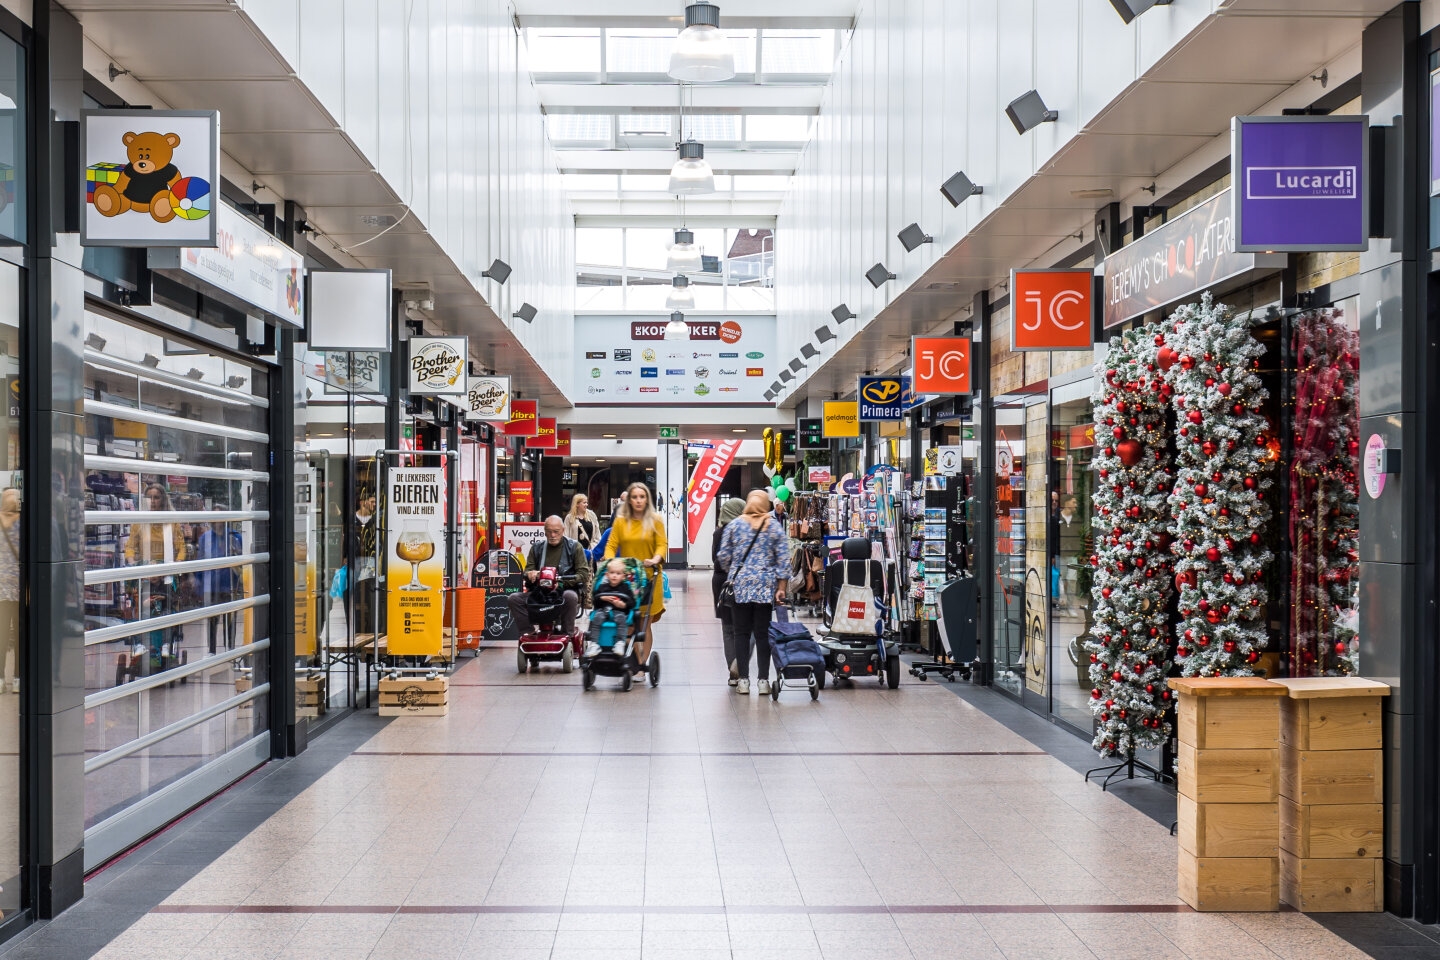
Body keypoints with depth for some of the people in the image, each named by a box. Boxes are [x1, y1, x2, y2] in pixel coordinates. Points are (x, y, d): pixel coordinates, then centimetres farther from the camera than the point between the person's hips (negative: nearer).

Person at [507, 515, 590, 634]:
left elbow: (584, 573, -2)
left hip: (564, 590, -3)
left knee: (570, 596, -39)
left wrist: (561, 582, -17)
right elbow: (528, 570, 15)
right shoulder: (537, 547, 16)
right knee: (513, 599, -20)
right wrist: (531, 574, -12)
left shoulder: (574, 547, 6)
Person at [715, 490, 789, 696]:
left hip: (740, 585, 0)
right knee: (763, 633, 3)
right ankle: (763, 680, 3)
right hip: (766, 586, 0)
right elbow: (783, 559, -2)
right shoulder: (775, 527, 2)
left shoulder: (734, 525, 3)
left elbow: (724, 556, 3)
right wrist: (781, 588, 2)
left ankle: (743, 679, 5)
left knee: (742, 632, 5)